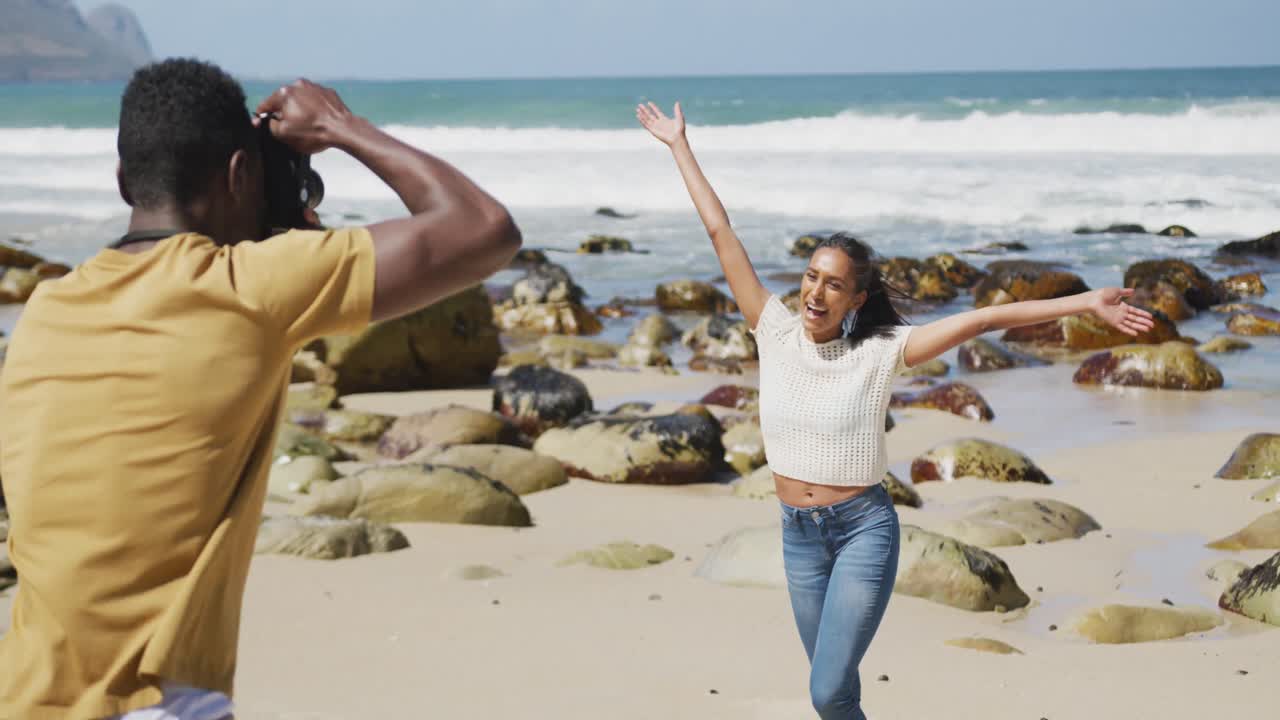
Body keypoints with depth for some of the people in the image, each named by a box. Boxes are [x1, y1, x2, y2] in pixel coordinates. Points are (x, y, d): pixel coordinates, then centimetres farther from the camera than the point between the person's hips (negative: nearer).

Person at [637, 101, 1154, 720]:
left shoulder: (881, 351, -9)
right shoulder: (775, 333, -2)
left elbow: (983, 318, -14)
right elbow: (721, 233, 1)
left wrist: (1085, 303, -18)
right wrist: (680, 147, 6)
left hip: (863, 529, -4)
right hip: (798, 533, 4)